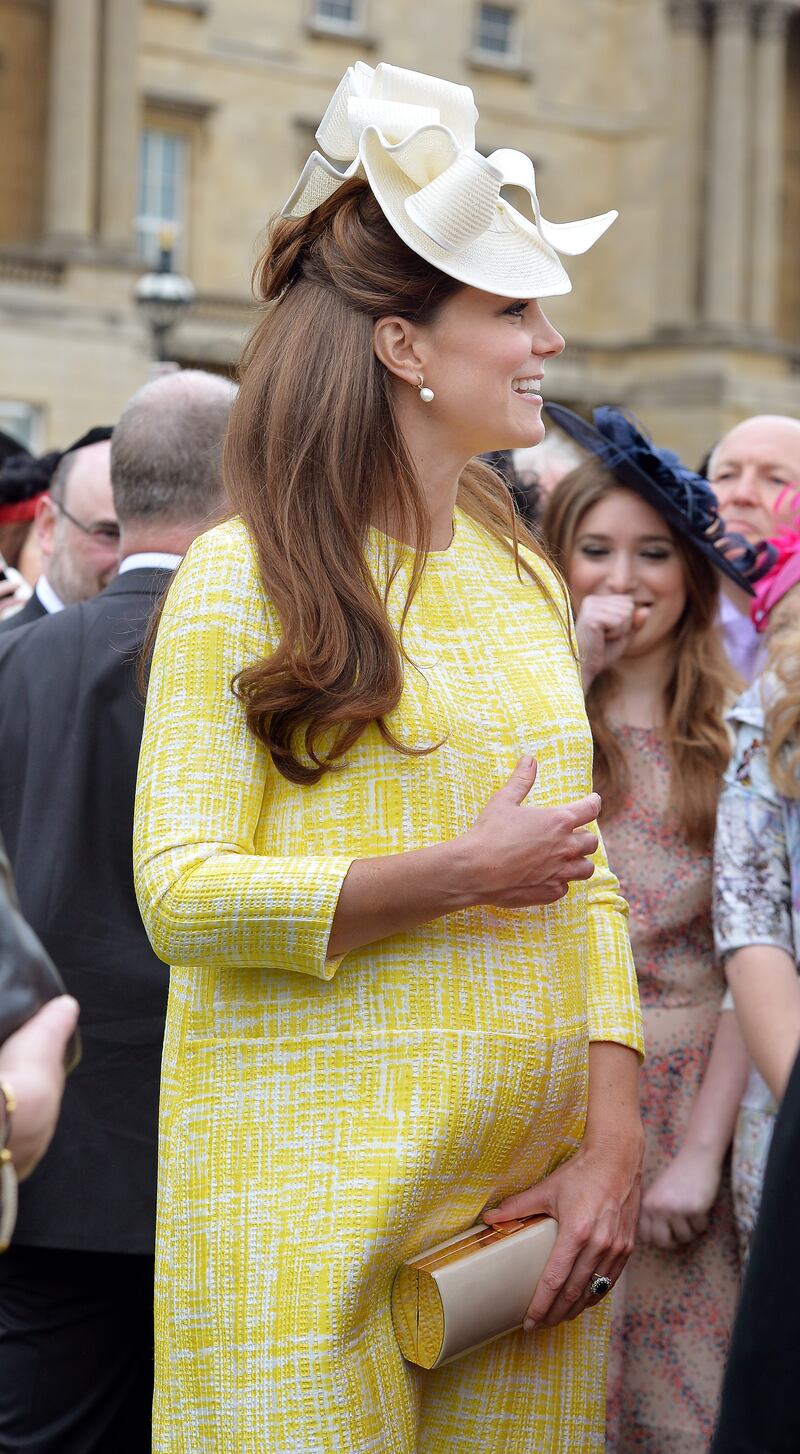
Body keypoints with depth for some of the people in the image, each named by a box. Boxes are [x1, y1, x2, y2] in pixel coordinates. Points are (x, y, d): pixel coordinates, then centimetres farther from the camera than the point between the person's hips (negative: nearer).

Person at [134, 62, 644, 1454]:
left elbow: (585, 880, 12)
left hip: (526, 1184, 6)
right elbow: (183, 891, -12)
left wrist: (614, 1138, 1)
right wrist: (465, 873, -15)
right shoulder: (241, 579, -5)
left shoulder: (523, 574, 14)